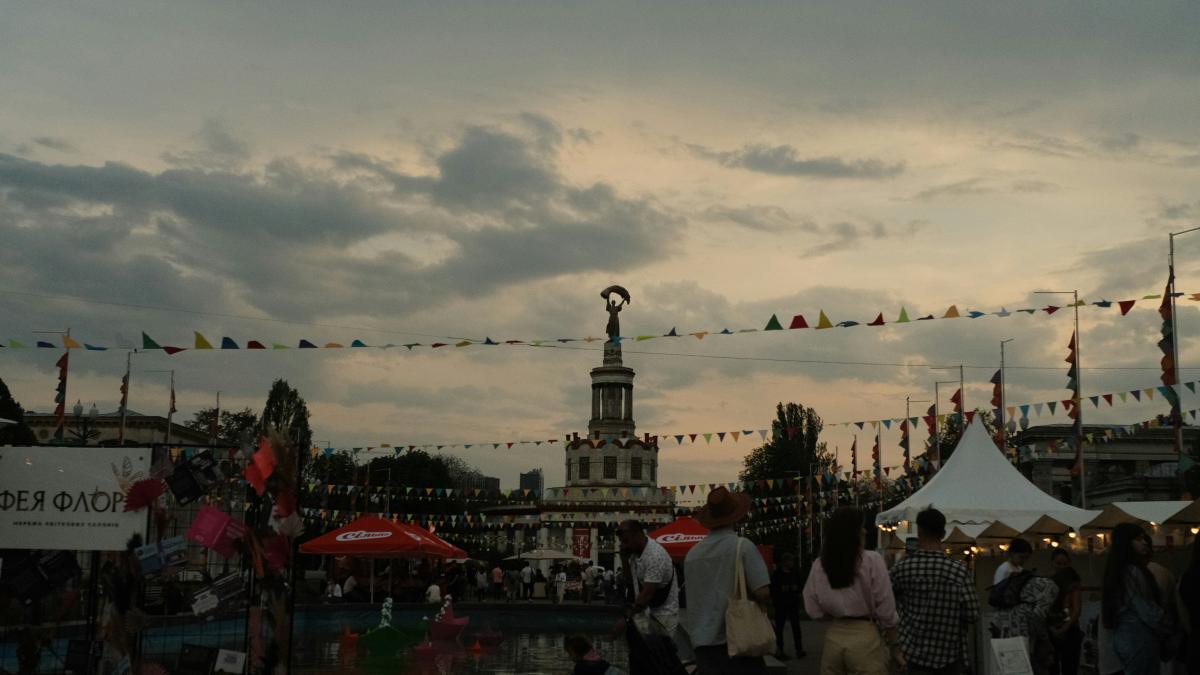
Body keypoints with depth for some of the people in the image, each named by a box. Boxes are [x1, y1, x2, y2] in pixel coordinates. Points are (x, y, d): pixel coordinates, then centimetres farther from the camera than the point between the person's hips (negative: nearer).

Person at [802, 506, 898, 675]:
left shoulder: (819, 566, 1)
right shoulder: (872, 561, -11)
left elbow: (814, 610, 6)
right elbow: (886, 610, -8)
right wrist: (894, 642, 5)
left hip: (834, 636, 4)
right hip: (864, 636, -4)